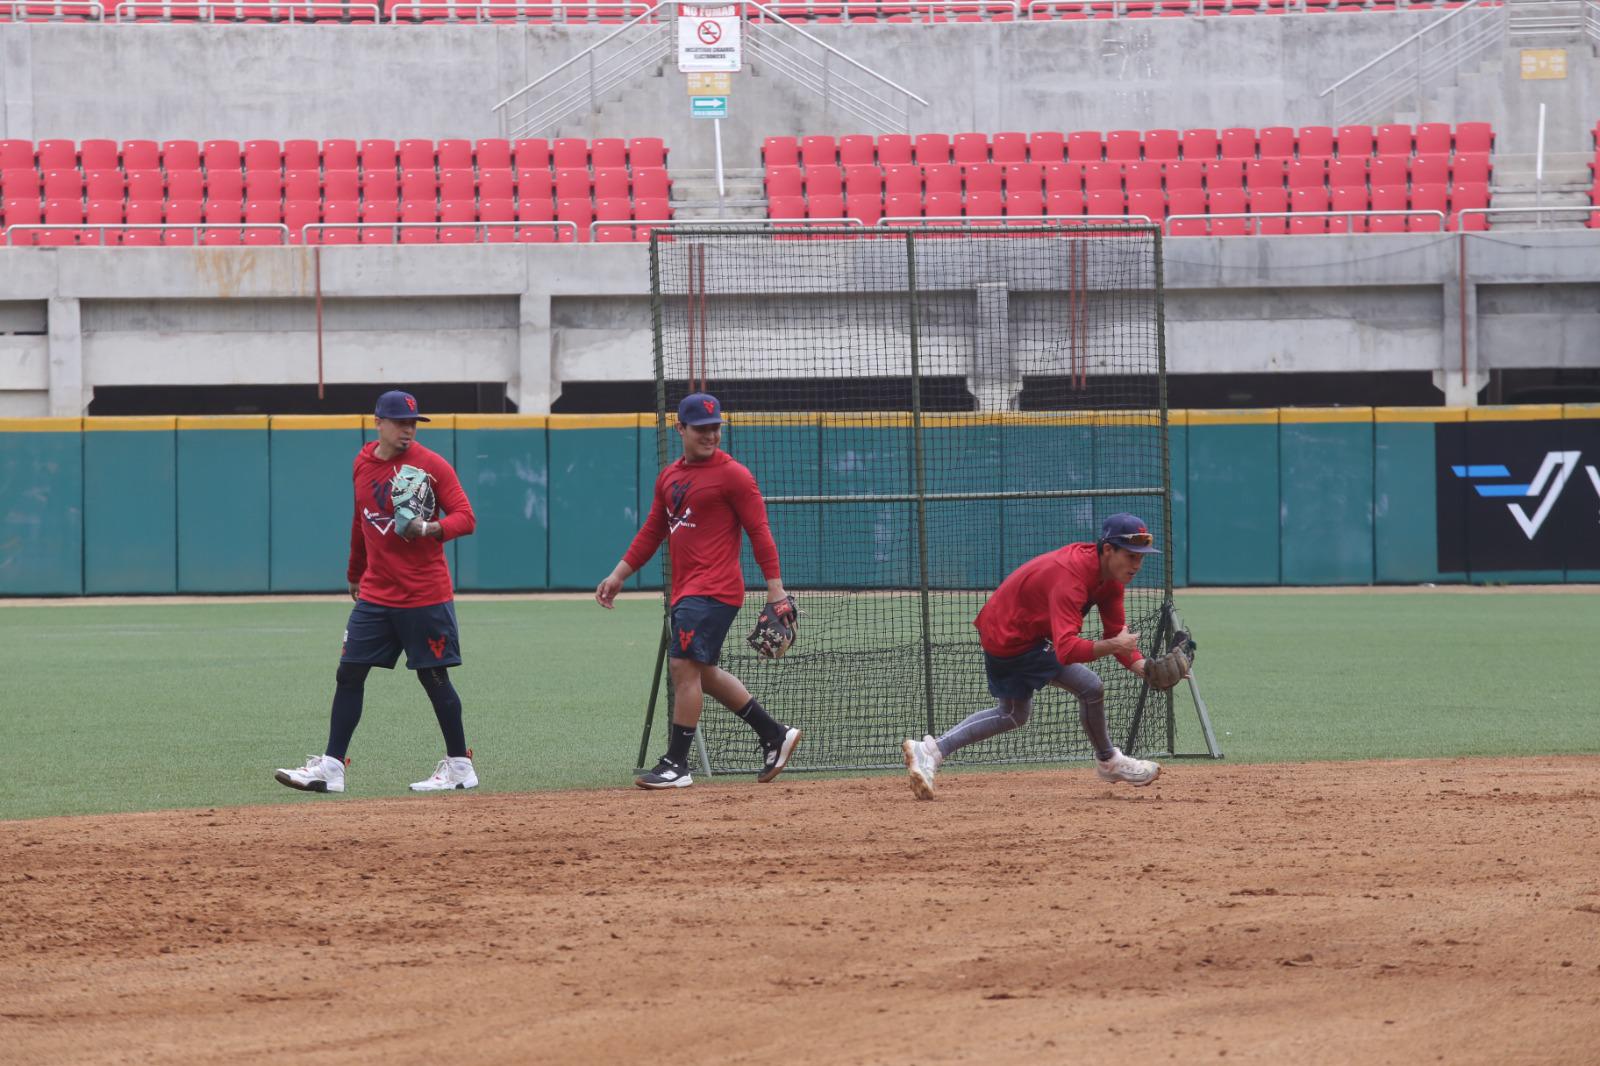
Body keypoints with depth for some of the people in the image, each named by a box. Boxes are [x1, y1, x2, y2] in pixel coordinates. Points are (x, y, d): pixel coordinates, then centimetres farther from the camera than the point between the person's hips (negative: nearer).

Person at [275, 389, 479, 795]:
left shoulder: (432, 465, -8)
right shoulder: (362, 465, 8)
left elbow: (466, 518, -12)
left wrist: (430, 529, -31)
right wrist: (355, 573, 29)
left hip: (425, 594, -5)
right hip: (375, 593, 5)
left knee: (433, 677, 0)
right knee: (349, 673, 1)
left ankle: (460, 766, 12)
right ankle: (331, 767, 3)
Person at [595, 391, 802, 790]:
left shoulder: (733, 475, -7)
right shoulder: (670, 477, 15)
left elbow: (759, 531, -9)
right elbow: (652, 531, 22)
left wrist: (775, 588, -13)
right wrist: (619, 574, 17)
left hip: (715, 590, -9)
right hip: (686, 592, 9)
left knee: (683, 666, -14)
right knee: (704, 673, 14)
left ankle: (677, 765, -9)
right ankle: (774, 735, 27)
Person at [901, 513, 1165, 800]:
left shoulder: (1110, 571, -6)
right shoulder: (1070, 576, -34)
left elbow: (1117, 633, -5)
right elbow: (1066, 649, -46)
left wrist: (1141, 666, -21)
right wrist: (1112, 645, -55)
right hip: (1013, 643, -10)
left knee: (1013, 715, 26)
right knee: (1090, 687, -12)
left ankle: (930, 751, 29)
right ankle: (1108, 762, 12)